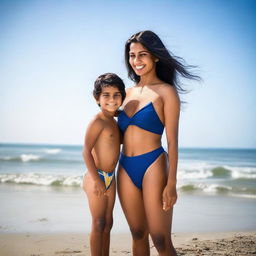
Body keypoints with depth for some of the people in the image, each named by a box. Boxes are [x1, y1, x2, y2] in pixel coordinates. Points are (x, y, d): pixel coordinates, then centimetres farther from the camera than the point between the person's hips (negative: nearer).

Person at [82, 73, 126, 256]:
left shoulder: (114, 122, 11)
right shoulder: (97, 121, -14)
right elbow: (86, 151, -19)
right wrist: (97, 180, -22)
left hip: (110, 178, 9)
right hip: (97, 178, -9)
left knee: (108, 223, 14)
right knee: (98, 224, -3)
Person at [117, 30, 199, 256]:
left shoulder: (166, 92, -3)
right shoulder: (129, 92, 14)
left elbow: (172, 140, -8)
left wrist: (171, 183, -13)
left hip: (152, 166, -6)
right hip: (126, 169, 6)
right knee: (138, 235, 13)